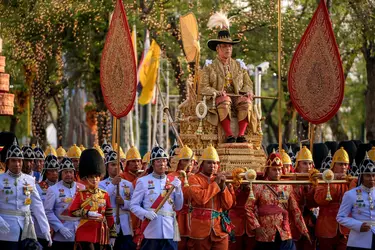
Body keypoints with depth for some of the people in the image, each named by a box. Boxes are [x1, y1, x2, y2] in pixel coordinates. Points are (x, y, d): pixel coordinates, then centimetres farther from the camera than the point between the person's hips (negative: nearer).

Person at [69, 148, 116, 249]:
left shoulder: (104, 195, 10)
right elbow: (72, 212, -4)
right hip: (85, 234, -4)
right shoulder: (80, 194, 1)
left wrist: (112, 235, 8)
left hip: (101, 235, 4)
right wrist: (87, 213, -18)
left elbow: (110, 216, 11)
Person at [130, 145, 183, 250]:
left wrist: (178, 189, -3)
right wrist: (146, 213, -19)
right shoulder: (143, 181, 1)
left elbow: (178, 207, 12)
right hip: (150, 231, -3)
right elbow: (133, 205, 0)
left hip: (169, 231, 3)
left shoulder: (173, 181, 11)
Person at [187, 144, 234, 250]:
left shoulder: (218, 179, 13)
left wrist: (223, 185, -6)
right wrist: (215, 184, -11)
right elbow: (201, 198, -20)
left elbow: (228, 205, 6)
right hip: (201, 230, -4)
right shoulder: (194, 179, -2)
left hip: (219, 230, 4)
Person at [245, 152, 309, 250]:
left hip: (285, 236, 3)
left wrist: (304, 230, 7)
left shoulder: (287, 187, 9)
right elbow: (248, 208, -2)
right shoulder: (258, 187, -1)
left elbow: (295, 210, 12)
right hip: (265, 237, -3)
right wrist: (256, 227, -12)